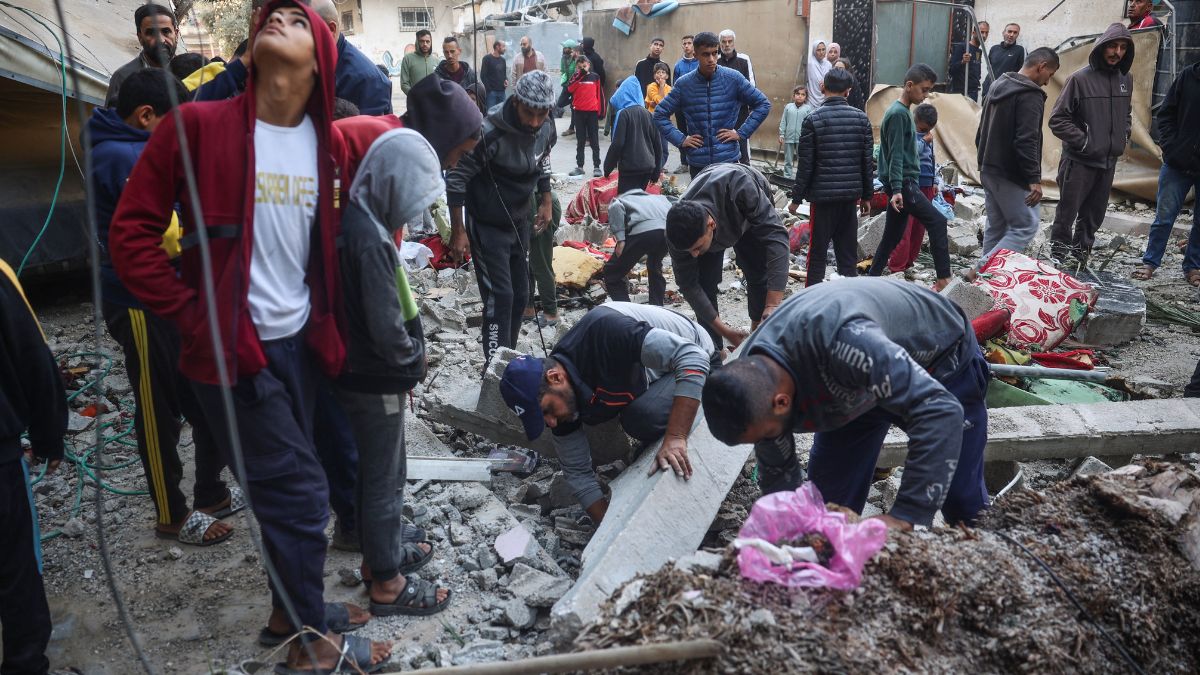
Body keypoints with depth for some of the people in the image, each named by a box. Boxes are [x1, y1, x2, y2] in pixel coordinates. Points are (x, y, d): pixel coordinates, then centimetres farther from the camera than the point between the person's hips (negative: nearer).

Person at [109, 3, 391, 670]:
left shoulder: (328, 143, 2)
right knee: (301, 491, -1)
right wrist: (194, 316, -12)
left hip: (298, 340, 5)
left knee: (288, 488, 17)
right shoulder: (199, 126, -13)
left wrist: (328, 322, 10)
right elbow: (131, 233, -9)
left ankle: (292, 611, 38)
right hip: (231, 347, -5)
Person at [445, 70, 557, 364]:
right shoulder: (489, 132, -29)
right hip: (487, 226, -7)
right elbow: (456, 178, -20)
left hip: (519, 223, 7)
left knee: (519, 294, 14)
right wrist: (458, 231, -18)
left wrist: (545, 201, 12)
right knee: (500, 296, -11)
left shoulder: (546, 128, -9)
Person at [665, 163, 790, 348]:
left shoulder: (739, 187, -49)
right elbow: (688, 284, -26)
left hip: (752, 212, 0)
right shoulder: (679, 232, -37)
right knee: (704, 283, -12)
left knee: (759, 276, -5)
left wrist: (773, 304, -52)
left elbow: (776, 235, -47)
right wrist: (723, 330, -29)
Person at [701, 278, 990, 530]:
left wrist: (906, 516, -51)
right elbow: (777, 474, -8)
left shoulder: (841, 340, -48)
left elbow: (941, 410, -48)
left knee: (964, 505, 2)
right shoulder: (752, 381, -24)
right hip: (864, 384, 5)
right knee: (828, 503, -1)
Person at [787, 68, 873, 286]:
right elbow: (867, 161, 6)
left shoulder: (813, 119, -7)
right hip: (851, 194, 3)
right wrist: (867, 194, 15)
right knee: (848, 251, 11)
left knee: (817, 252, 3)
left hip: (822, 195, -3)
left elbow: (805, 164, -7)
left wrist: (797, 198, 0)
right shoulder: (861, 118, 3)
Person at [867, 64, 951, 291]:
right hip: (902, 183, -10)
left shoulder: (904, 112, 17)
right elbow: (895, 155, -18)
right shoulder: (898, 114, -12)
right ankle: (943, 279, -10)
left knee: (892, 236, 10)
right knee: (937, 222, -10)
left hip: (906, 183, 10)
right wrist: (896, 190, -23)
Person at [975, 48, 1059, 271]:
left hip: (988, 170, 10)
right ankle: (983, 269, -13)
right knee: (1026, 226, -4)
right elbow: (1026, 141, -24)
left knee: (995, 226, 14)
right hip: (1012, 176, -9)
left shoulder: (999, 86, 14)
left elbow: (982, 131, 20)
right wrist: (1034, 179, -24)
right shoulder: (1030, 95, -15)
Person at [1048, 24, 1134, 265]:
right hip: (1079, 161, -5)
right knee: (1067, 212, -1)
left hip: (1109, 161, 6)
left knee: (1094, 214, 12)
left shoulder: (1126, 80, 7)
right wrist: (1083, 141, -13)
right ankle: (1059, 256, 10)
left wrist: (1123, 137, 9)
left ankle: (1081, 253, 26)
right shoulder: (1080, 78, -11)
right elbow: (1058, 119, -10)